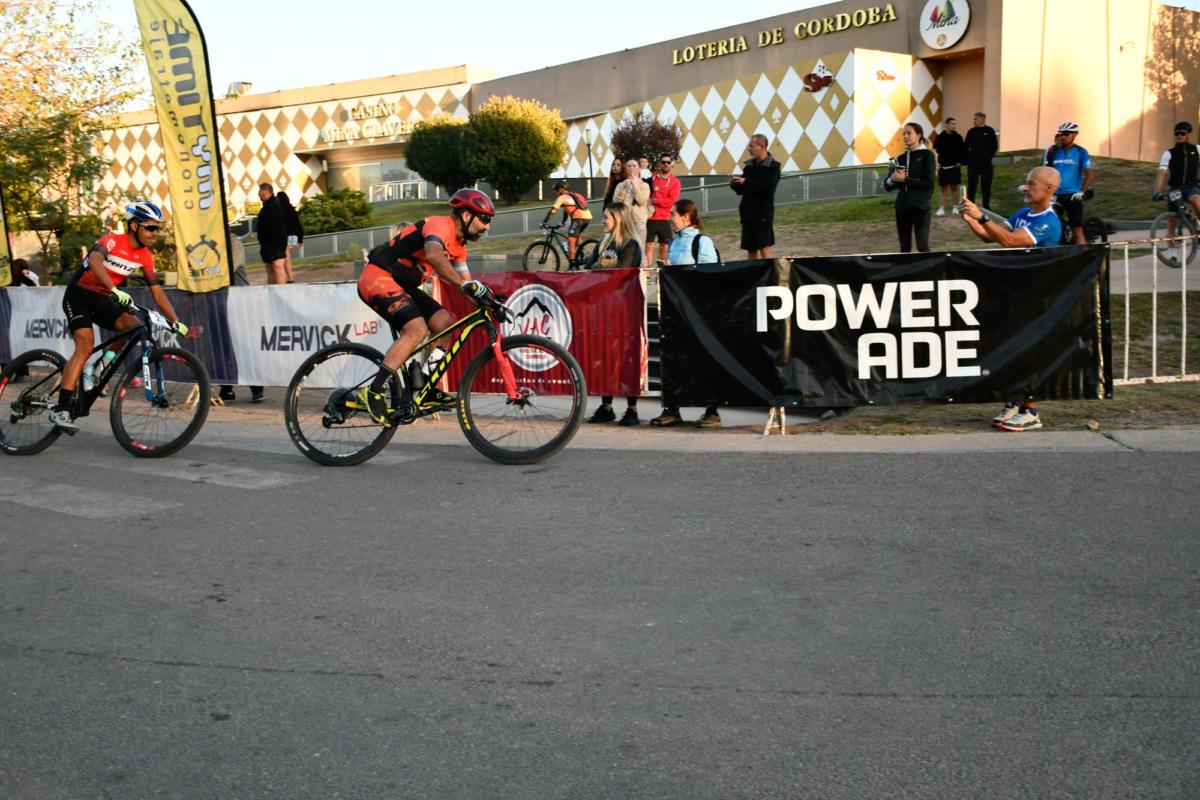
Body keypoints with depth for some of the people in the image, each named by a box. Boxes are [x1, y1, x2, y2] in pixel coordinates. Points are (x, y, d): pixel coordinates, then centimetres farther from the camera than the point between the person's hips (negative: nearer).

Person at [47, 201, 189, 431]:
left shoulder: (145, 257, -2)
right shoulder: (112, 241, -20)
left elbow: (157, 292, 1)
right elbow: (95, 260, -41)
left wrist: (176, 322, -8)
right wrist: (114, 290, -56)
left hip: (101, 299, 6)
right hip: (78, 294, -6)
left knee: (134, 326, -20)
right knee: (85, 346, -22)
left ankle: (104, 362, 2)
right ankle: (61, 409, -25)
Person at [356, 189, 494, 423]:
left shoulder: (458, 245, 14)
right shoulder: (441, 225, -16)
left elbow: (466, 283, 13)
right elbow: (433, 255, -38)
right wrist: (465, 284, -43)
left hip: (401, 284, 10)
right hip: (378, 278, -10)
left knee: (445, 323, 3)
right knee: (417, 329, -25)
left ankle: (426, 390, 7)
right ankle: (373, 392, -24)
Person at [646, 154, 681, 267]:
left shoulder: (675, 181, 1)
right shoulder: (651, 178, 8)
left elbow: (672, 201, -9)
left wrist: (654, 200, -13)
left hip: (664, 219, 0)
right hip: (650, 218, 1)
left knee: (664, 247, 4)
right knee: (649, 246, -2)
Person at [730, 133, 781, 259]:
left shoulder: (772, 167, -6)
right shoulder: (749, 165, 13)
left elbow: (768, 188, -20)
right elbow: (741, 191, 16)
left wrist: (746, 182, -20)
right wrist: (735, 184, -6)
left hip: (763, 213, -6)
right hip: (748, 213, 6)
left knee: (764, 246, -6)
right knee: (750, 248, 9)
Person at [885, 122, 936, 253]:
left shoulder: (927, 155, -2)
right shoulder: (901, 158, 12)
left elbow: (928, 183, -12)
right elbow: (887, 184, 9)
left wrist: (905, 179, -16)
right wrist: (892, 180, -14)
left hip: (920, 206, -5)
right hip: (902, 206, 5)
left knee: (922, 245, -8)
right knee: (905, 247, 9)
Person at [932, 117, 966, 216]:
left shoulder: (958, 137, 2)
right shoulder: (940, 137, -3)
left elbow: (962, 150, 5)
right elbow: (935, 151, -1)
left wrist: (960, 162, -4)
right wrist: (937, 164, -8)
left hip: (955, 167, 1)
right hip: (943, 167, -1)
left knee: (954, 188, 8)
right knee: (944, 189, 3)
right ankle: (942, 208, 5)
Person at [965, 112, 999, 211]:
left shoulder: (989, 131, -2)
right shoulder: (971, 132, 4)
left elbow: (995, 146, 2)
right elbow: (966, 146, 7)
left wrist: (989, 156, -3)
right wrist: (967, 158, -2)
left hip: (986, 164, -1)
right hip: (973, 163, 1)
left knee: (986, 186, 6)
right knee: (971, 186, 1)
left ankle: (986, 206, 15)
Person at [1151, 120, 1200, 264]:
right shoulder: (1169, 154, -3)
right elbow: (1161, 174, -13)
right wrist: (1157, 192, -27)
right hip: (1175, 189, 1)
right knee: (1171, 222, 1)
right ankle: (1171, 253, 10)